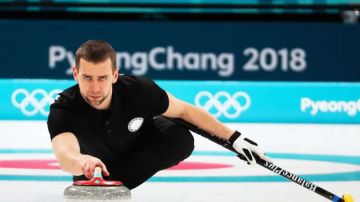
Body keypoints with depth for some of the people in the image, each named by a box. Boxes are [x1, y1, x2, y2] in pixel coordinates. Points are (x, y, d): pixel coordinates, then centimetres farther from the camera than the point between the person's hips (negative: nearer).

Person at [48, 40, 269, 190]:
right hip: (96, 156, 2)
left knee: (181, 140, -28)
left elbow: (185, 110, -18)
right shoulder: (63, 110, -41)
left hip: (141, 144, -2)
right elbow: (64, 155, -61)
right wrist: (82, 162, -86)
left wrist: (234, 138, -18)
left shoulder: (138, 90, -35)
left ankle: (111, 183, -18)